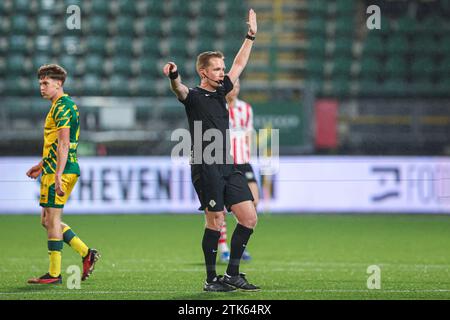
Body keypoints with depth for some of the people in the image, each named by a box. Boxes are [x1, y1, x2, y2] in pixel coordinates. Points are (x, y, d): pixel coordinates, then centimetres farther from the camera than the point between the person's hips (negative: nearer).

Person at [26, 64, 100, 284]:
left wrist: (58, 175, -28)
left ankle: (54, 274, -2)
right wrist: (42, 165, 32)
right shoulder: (64, 105, 19)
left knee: (52, 220, -6)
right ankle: (86, 254, 13)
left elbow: (63, 144, -22)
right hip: (59, 169, 10)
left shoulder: (62, 107, -14)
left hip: (59, 171, -10)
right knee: (48, 221, 13)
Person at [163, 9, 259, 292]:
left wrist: (251, 36, 31)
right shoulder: (194, 96, -3)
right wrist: (174, 77, -49)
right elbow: (180, 90, -27)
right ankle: (211, 279, 3)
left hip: (228, 167, 8)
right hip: (205, 168, -8)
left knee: (249, 218, 2)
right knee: (215, 222, -7)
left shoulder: (220, 92, 17)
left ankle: (232, 274, 10)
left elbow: (239, 65, 29)